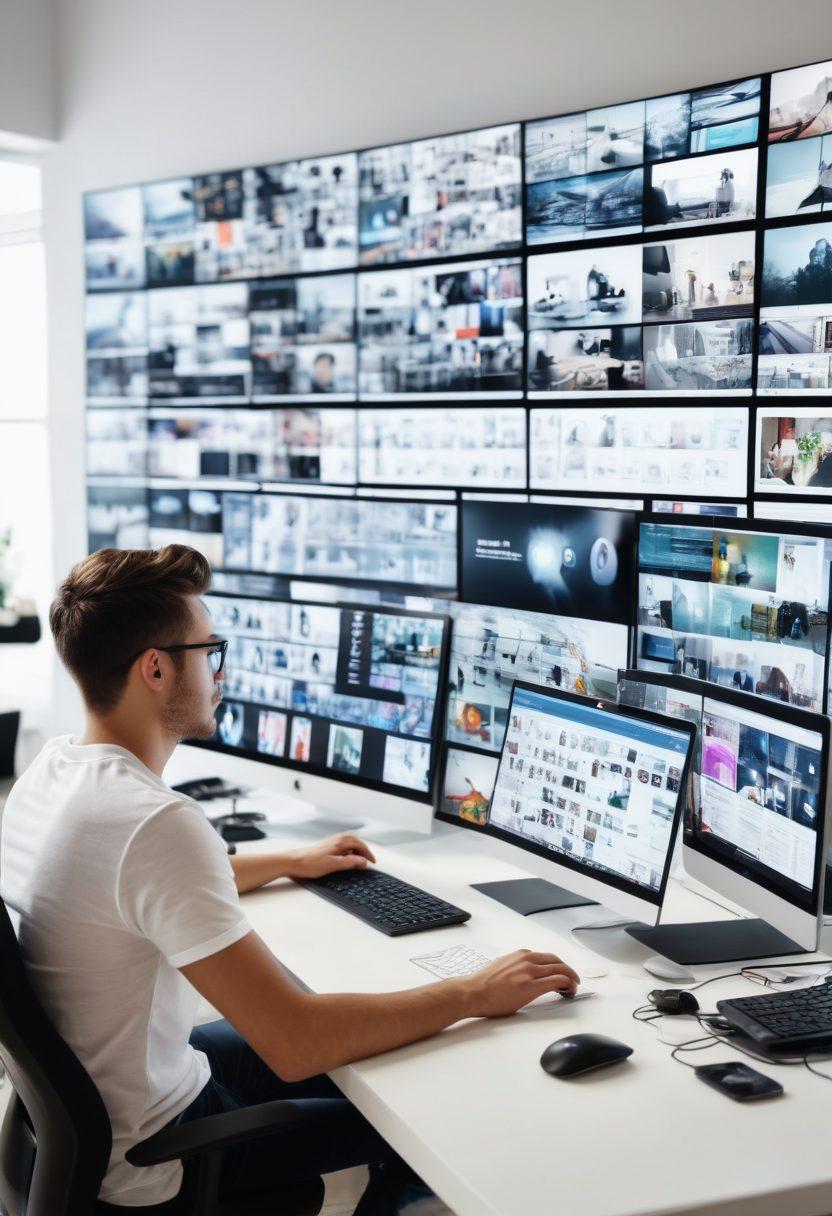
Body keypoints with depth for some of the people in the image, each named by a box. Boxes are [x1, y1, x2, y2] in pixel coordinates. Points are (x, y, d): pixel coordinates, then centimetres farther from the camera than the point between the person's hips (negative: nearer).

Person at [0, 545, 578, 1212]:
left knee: (357, 1069, 22)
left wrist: (290, 863, 24)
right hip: (143, 1160, -9)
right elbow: (295, 1044, -33)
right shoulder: (158, 824, -33)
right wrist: (477, 994, -22)